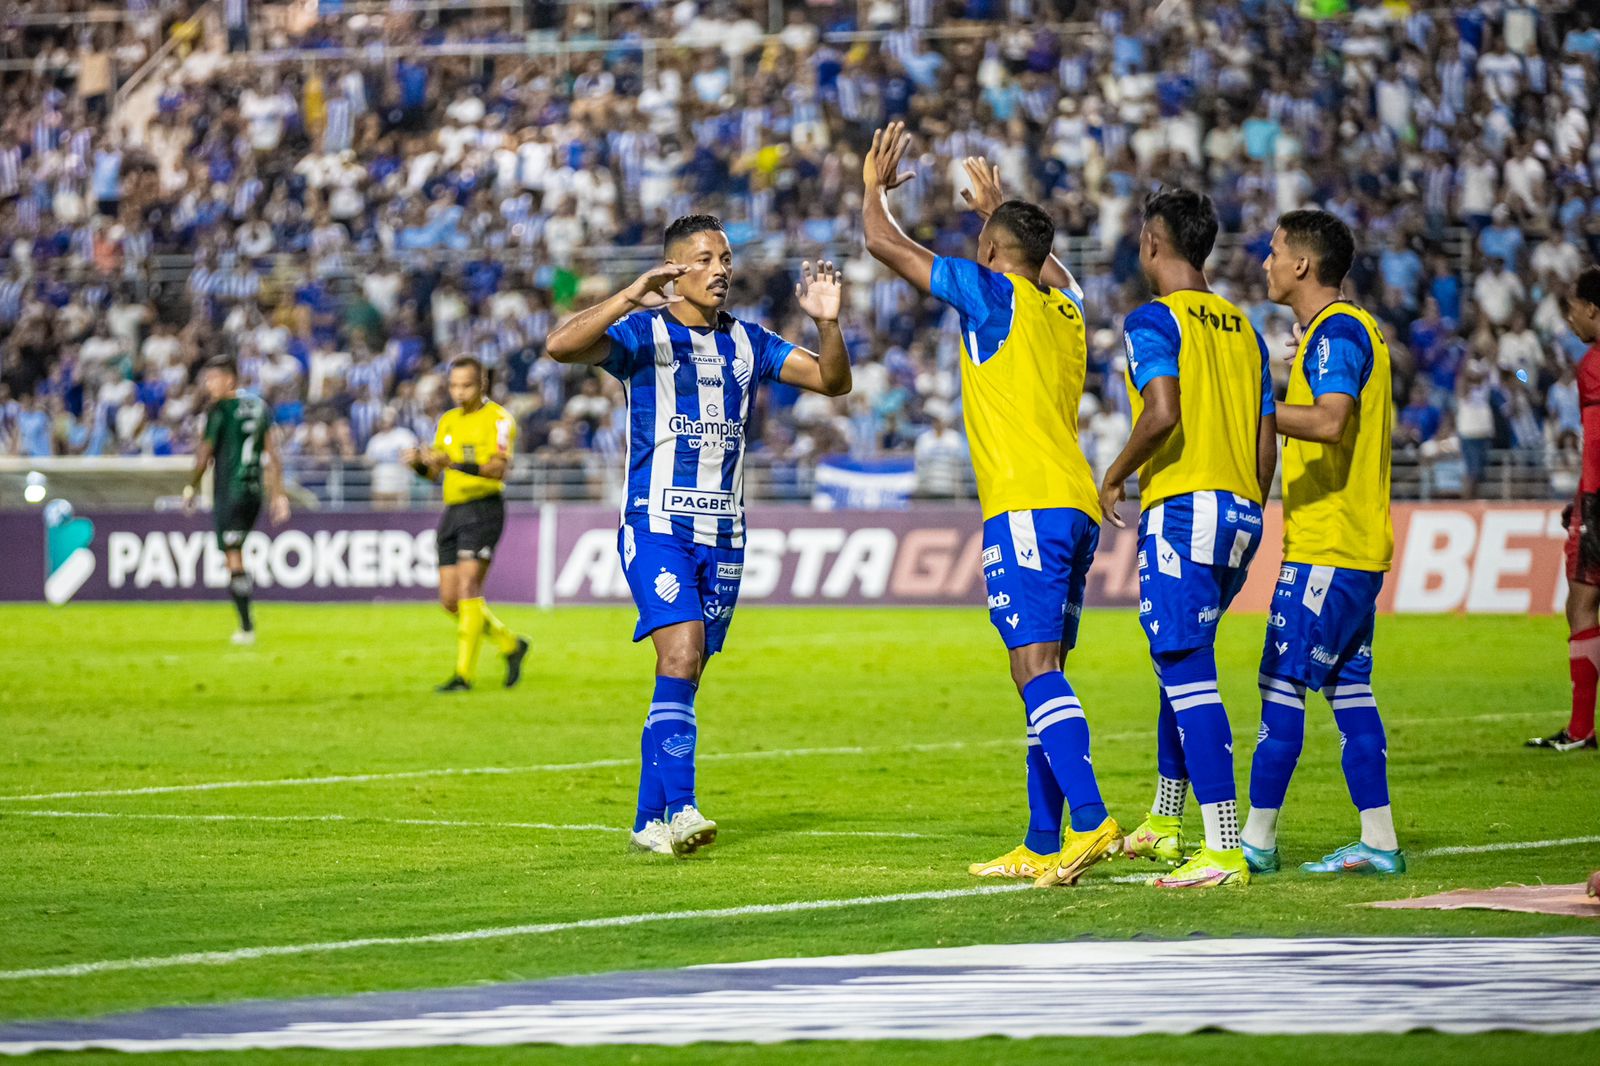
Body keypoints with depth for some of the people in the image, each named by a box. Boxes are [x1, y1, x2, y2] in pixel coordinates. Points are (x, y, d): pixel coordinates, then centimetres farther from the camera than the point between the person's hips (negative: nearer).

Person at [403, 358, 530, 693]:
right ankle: (510, 645, 22)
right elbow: (435, 473, 16)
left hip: (484, 508, -8)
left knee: (468, 587, -18)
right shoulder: (448, 421, 17)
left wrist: (458, 463, -34)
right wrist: (418, 462, -6)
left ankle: (464, 674, -17)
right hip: (453, 511, 8)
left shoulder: (498, 418, -6)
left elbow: (499, 468, -20)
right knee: (450, 599, 4)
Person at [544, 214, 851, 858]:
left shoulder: (747, 342, 11)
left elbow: (833, 381, 10)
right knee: (682, 659, -20)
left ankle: (650, 820, 15)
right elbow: (561, 346, -21)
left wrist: (828, 322, -10)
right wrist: (631, 296, -33)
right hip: (657, 526, -5)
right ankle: (679, 809, -25)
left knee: (683, 678, 8)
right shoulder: (645, 332, -5)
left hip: (723, 533, 5)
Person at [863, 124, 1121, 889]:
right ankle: (1042, 845, 11)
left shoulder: (995, 293, -3)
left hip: (1026, 506, -8)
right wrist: (998, 206, 55)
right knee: (1041, 677, 11)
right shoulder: (1063, 306, 17)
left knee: (1037, 668, -16)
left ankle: (1091, 822, -29)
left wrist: (876, 186, 21)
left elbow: (885, 245, 3)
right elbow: (1046, 261, 44)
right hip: (1074, 508, 8)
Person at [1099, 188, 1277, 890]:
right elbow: (1266, 442, 16)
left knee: (1188, 675, -10)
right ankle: (1166, 823, 32)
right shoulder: (1242, 327, 16)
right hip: (1241, 511, 8)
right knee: (1183, 666, 22)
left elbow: (1162, 412, -21)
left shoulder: (1154, 320, -6)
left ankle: (1225, 848, -18)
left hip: (1181, 508, -8)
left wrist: (1115, 477, -6)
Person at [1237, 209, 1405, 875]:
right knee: (1348, 689, 9)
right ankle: (1379, 843, 7)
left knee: (1282, 684, -8)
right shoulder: (1353, 328, 18)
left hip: (1326, 547, -10)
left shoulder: (1337, 330, -13)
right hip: (1358, 544, 10)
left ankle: (1257, 839, -6)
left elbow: (1329, 421, -27)